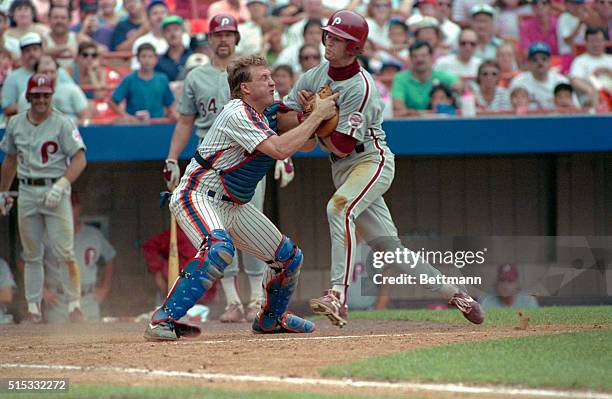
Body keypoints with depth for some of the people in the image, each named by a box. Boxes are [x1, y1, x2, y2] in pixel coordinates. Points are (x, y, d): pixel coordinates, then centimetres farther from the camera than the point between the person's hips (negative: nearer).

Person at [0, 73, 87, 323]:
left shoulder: (62, 123, -5)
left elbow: (79, 159, -11)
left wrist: (60, 185, -22)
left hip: (55, 192, -4)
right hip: (27, 192, 4)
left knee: (65, 253, -10)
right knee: (32, 255, 7)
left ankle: (74, 303, -4)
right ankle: (33, 307, 11)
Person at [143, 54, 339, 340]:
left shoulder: (264, 117, 10)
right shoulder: (237, 115, -19)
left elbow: (305, 143, 14)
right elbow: (281, 149, -29)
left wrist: (313, 112, -6)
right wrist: (317, 115, -22)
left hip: (235, 206, 10)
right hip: (197, 197, -10)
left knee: (289, 256, 11)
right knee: (220, 247, -38)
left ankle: (271, 318, 36)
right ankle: (164, 319, -37)